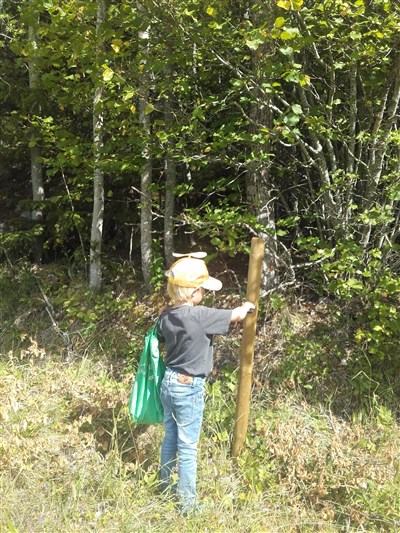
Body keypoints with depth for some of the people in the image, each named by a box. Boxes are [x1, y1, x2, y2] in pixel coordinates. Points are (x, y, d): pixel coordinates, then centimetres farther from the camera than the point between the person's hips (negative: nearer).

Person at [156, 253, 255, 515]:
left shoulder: (165, 316, -2)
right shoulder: (200, 315, -22)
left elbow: (160, 339, 14)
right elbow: (236, 316, -11)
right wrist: (247, 306, 10)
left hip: (169, 383, 7)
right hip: (189, 388, -7)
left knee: (170, 439, 20)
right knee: (188, 447, 4)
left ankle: (167, 490, 36)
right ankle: (187, 503, 16)